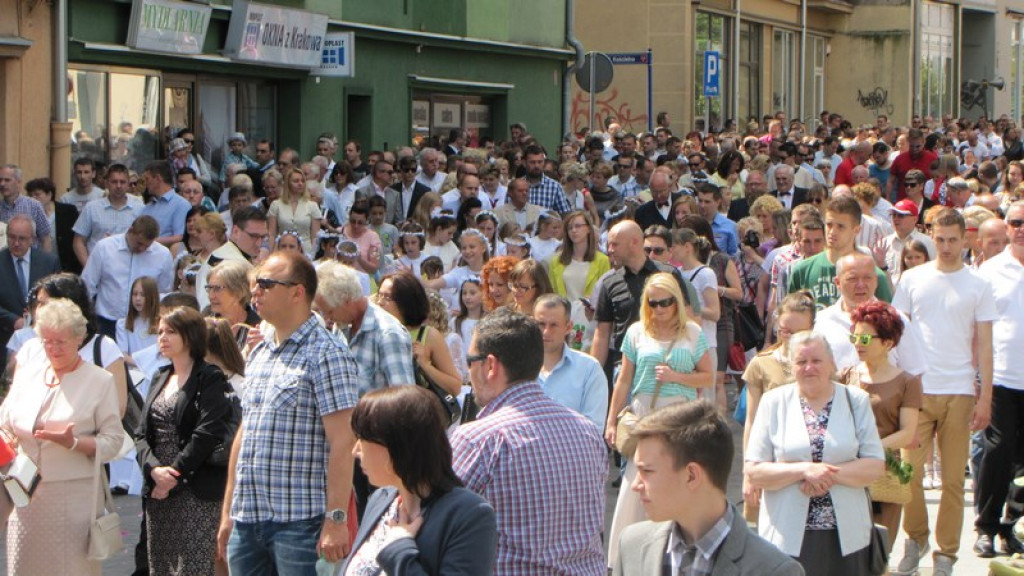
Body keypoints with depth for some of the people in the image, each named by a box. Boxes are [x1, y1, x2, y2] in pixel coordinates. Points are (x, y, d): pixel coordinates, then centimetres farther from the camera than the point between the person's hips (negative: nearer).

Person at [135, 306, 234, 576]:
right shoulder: (159, 379, 18)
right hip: (158, 492, 7)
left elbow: (207, 435, -14)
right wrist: (154, 469, -9)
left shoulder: (211, 379, -5)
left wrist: (174, 476, -14)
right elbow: (142, 433, 10)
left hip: (196, 493, -7)